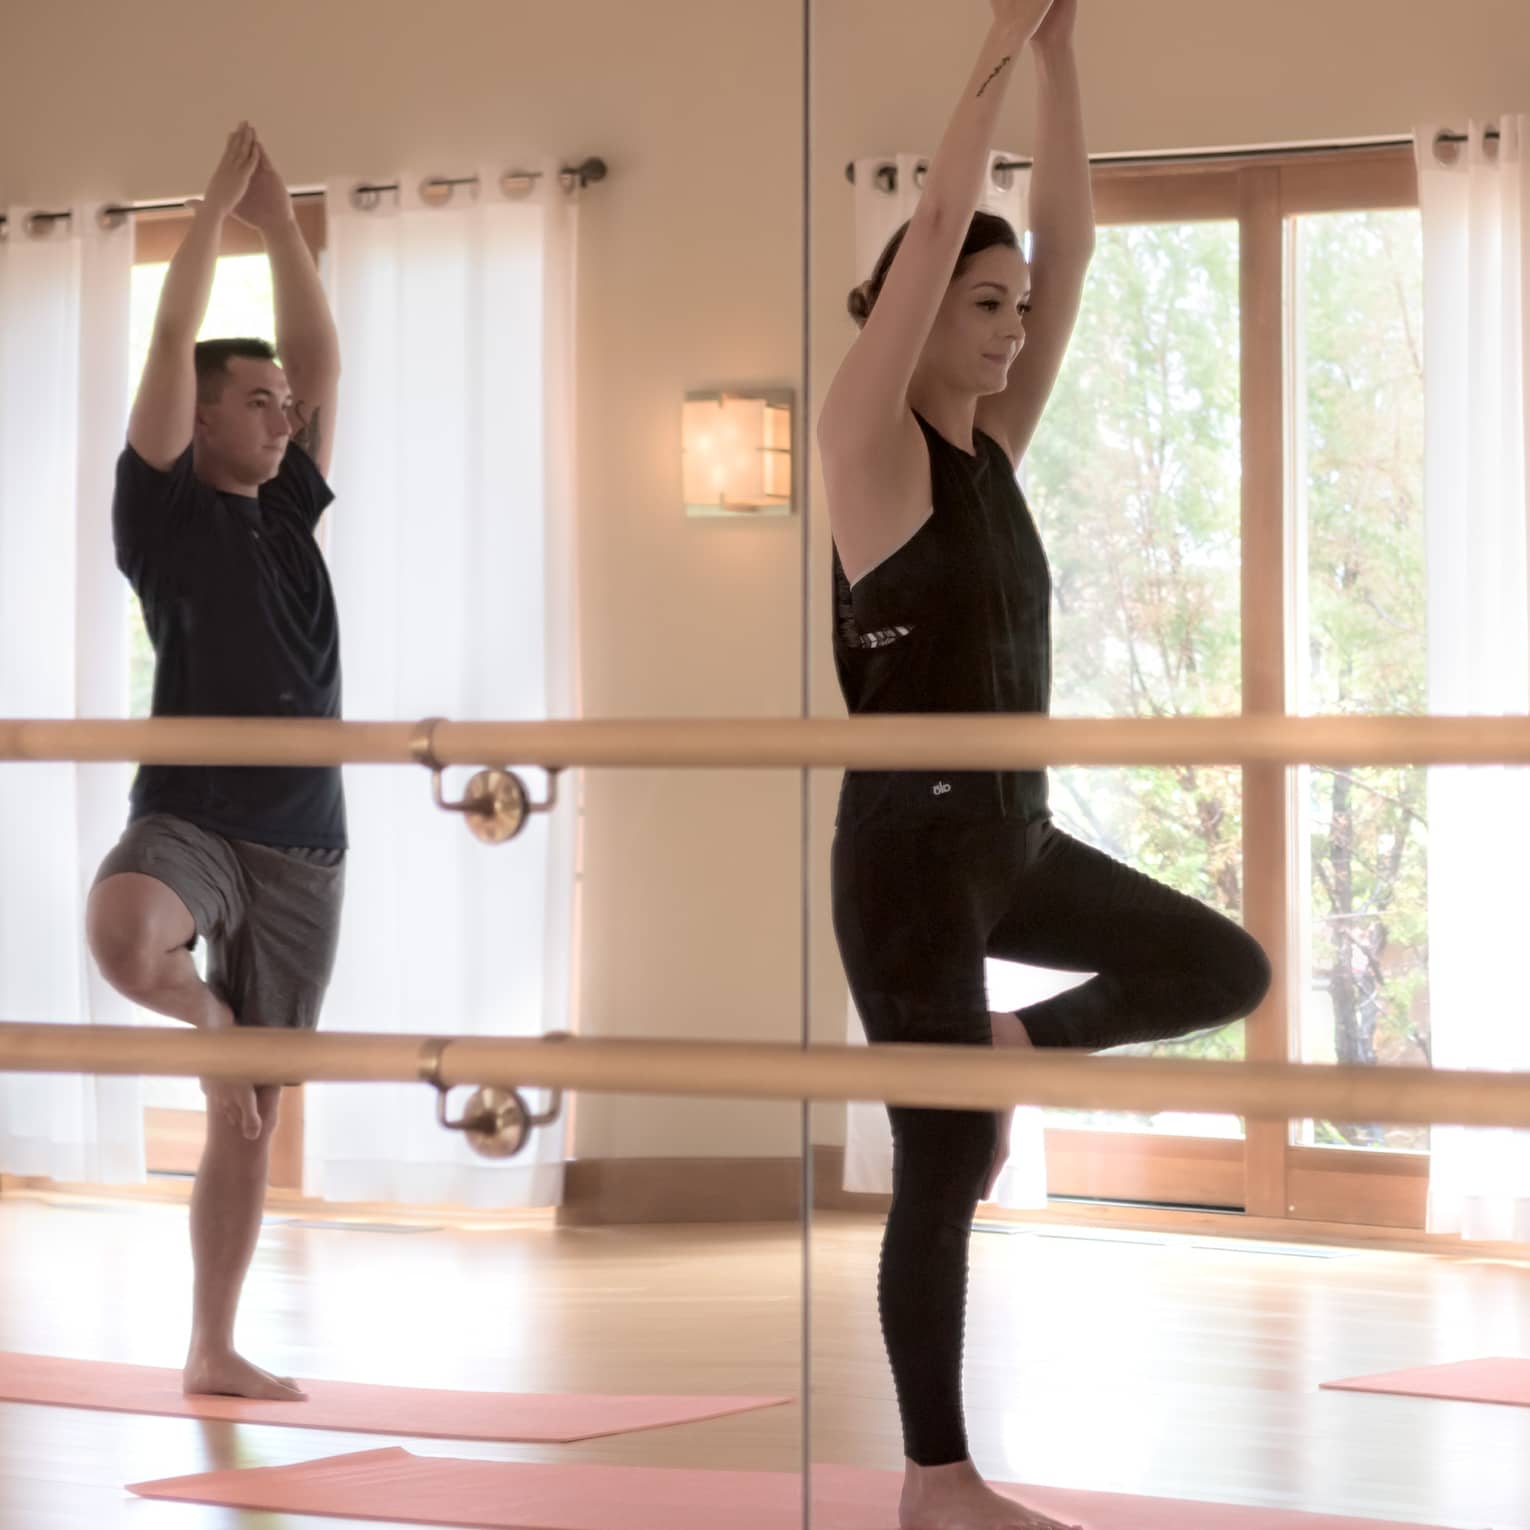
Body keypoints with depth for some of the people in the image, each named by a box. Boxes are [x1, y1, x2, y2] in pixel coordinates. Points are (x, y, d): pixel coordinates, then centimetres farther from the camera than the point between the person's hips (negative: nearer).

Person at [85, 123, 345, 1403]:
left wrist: (281, 219, 11)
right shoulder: (163, 511, 1)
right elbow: (174, 341, -5)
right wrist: (221, 200, 0)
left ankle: (214, 1350, 14)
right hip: (188, 816, -5)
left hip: (303, 842, 5)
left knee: (254, 1109, 6)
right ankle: (201, 1013, -5)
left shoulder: (291, 511, 16)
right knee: (124, 936, -39)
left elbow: (322, 356, 13)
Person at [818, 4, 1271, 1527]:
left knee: (1225, 969, 8)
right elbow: (936, 228, -19)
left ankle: (1005, 1045, 21)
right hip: (909, 847, -8)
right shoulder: (868, 442, -10)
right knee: (942, 1176, -1)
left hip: (1014, 834, 8)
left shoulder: (993, 443, 8)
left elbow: (1069, 236, 5)